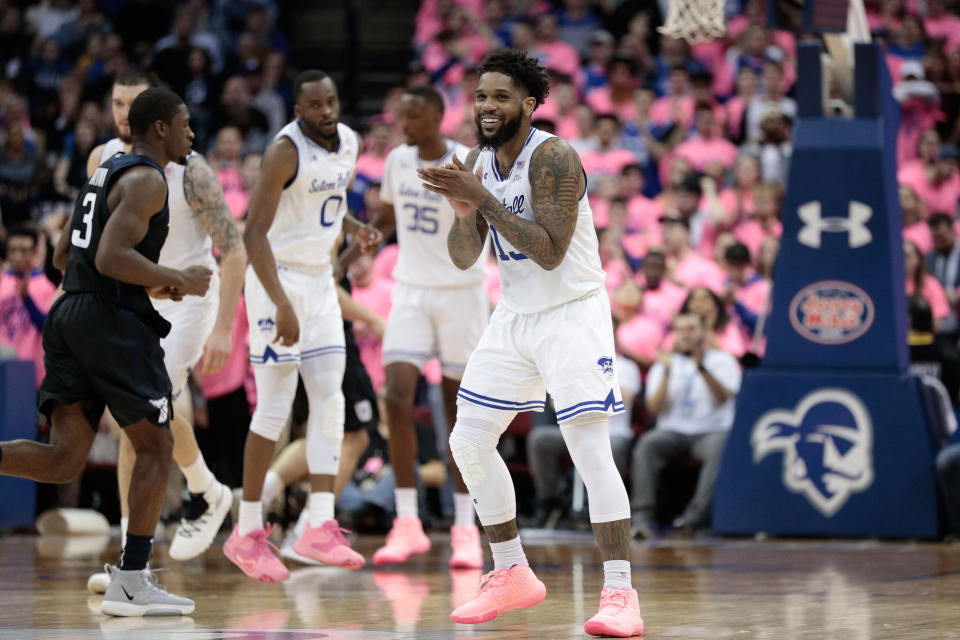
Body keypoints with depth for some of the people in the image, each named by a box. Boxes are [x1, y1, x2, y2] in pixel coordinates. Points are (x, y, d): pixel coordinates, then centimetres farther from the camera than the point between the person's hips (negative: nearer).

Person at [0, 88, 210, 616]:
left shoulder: (106, 172, 22)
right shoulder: (146, 179, -8)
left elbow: (63, 257, 26)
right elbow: (112, 257, -21)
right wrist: (180, 280, -9)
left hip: (69, 315, 9)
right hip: (112, 320, -9)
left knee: (64, 459, 3)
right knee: (154, 447, 3)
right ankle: (131, 583, 3)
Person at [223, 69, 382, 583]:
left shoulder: (350, 143, 6)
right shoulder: (285, 151, -18)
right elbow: (254, 233, -22)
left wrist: (354, 228, 3)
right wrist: (281, 304, -30)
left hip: (320, 281, 8)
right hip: (278, 278, -8)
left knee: (329, 403, -1)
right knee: (275, 408, -6)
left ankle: (320, 526, -3)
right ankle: (247, 534, 2)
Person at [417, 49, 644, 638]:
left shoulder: (553, 156, -18)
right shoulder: (477, 163, 4)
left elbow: (549, 251, -26)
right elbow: (465, 258, 5)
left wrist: (483, 199, -30)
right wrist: (463, 211, -15)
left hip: (572, 312, -8)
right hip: (515, 317, 8)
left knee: (589, 447, -17)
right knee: (469, 442, 5)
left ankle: (621, 593, -17)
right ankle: (513, 577, 18)